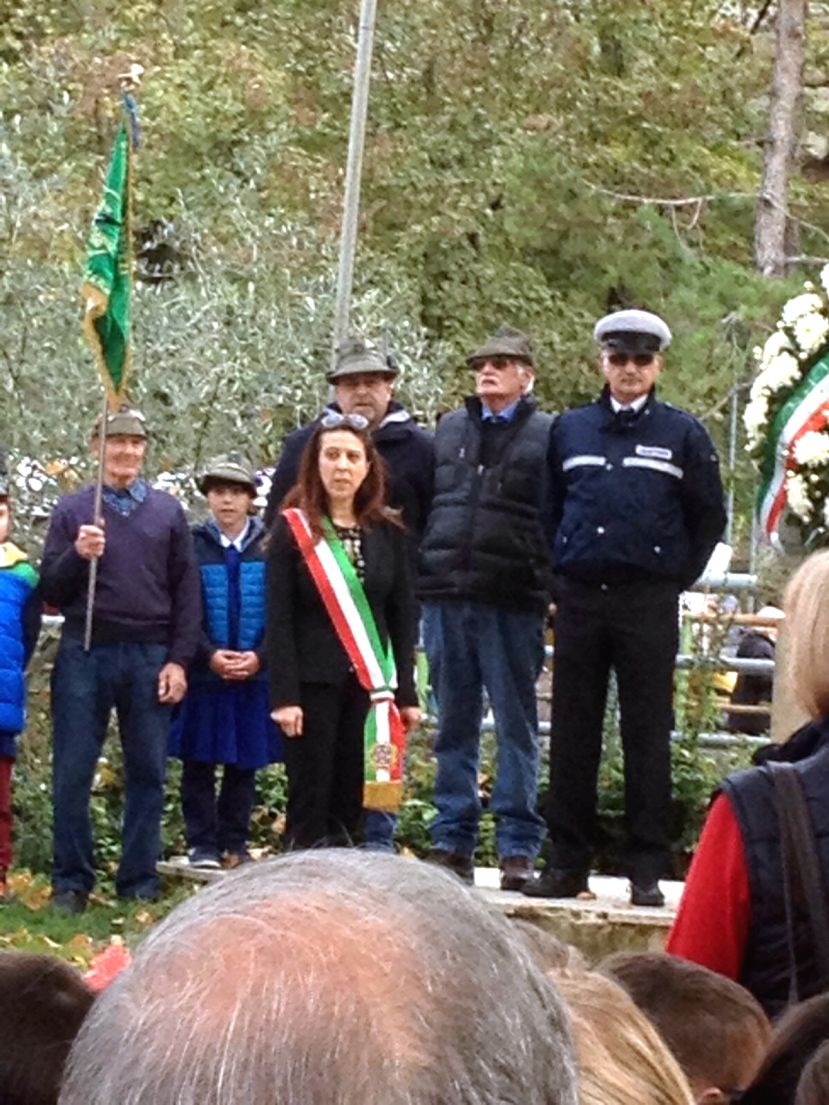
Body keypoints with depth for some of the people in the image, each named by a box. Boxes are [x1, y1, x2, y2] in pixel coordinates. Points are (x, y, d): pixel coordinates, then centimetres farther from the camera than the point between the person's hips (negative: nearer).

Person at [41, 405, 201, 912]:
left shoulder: (168, 512, 9)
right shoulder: (72, 510, 8)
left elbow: (187, 591, 7)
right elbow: (51, 591, 5)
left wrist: (179, 660, -2)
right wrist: (77, 556, -14)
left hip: (149, 656, 1)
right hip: (84, 655, 0)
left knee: (148, 774, 3)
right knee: (72, 773, -1)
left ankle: (140, 882, 10)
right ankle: (72, 883, 7)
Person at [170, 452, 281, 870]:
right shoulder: (192, 545, 0)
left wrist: (259, 657, -12)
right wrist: (210, 655, -14)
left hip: (256, 675, 1)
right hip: (202, 675, 0)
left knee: (245, 764, 7)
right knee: (198, 763, 4)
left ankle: (235, 843, 17)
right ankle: (202, 844, 12)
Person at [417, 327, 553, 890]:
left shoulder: (547, 436, 2)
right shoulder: (449, 429, 17)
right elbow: (421, 503, 19)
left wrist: (548, 589, -9)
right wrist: (423, 574, 10)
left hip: (513, 602, -4)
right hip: (446, 596, 4)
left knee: (516, 725, 1)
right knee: (454, 723, 8)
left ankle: (519, 847, 4)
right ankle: (453, 841, 13)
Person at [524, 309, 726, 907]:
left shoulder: (683, 434, 4)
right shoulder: (570, 430, 11)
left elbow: (709, 517, 8)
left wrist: (678, 577, 3)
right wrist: (560, 573, 9)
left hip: (649, 605, -2)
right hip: (580, 599, 2)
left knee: (648, 737, 0)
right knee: (572, 735, 4)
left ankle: (648, 871, 3)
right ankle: (568, 863, 10)